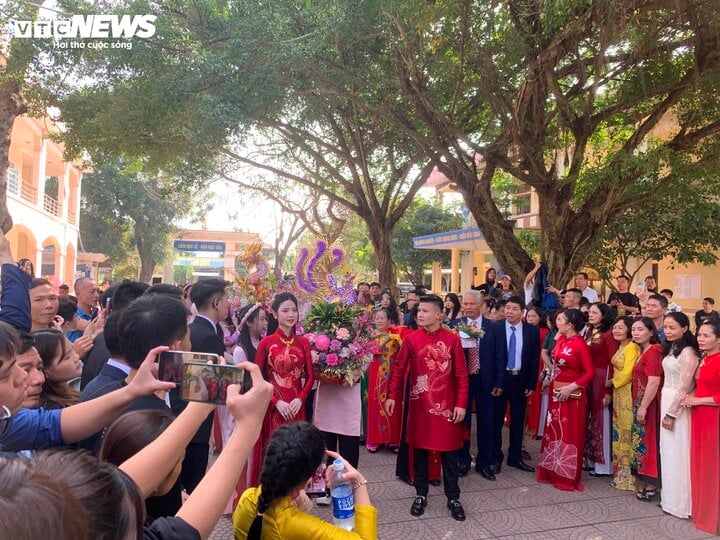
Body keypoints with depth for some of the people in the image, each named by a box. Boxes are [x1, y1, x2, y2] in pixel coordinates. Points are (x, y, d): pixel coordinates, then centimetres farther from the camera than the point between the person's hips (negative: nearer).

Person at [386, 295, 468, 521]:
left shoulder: (452, 339, -6)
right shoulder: (411, 339, -3)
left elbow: (461, 374, -4)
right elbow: (398, 368, 2)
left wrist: (461, 404, -8)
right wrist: (392, 396, -4)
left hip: (446, 405, -1)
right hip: (419, 405, 1)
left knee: (449, 451, 8)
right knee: (419, 449, 11)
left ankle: (453, 498, 22)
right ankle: (421, 495, 26)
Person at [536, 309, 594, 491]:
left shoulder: (580, 344, -16)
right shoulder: (561, 339, 6)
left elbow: (590, 372, -17)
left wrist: (571, 387, -21)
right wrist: (551, 379, 6)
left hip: (571, 394, -8)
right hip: (556, 391, 8)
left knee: (569, 434, 3)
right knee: (553, 431, 14)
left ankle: (568, 477, 16)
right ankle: (552, 471, 27)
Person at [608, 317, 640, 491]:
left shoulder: (632, 347, -14)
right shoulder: (620, 347, 15)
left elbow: (627, 373, -16)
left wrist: (613, 382, -3)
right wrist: (613, 382, 9)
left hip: (628, 394, -9)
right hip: (618, 393, 9)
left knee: (626, 433, -4)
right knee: (618, 433, 13)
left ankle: (628, 477, 4)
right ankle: (620, 474, 22)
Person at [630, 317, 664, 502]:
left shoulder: (653, 352, -16)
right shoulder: (644, 351, 12)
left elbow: (654, 383, -22)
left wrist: (643, 407, -20)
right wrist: (639, 406, 12)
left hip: (648, 403, -9)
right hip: (640, 402, 9)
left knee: (648, 441, -1)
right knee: (642, 441, 14)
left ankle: (652, 486, 8)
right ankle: (646, 480, 23)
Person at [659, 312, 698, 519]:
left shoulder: (687, 353, -17)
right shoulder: (670, 348, 9)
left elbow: (684, 386, -17)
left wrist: (671, 413, -15)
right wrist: (665, 408, 10)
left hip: (678, 406, -8)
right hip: (666, 401, 8)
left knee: (677, 452, 1)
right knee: (667, 450, 15)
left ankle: (679, 501, 13)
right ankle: (669, 495, 26)